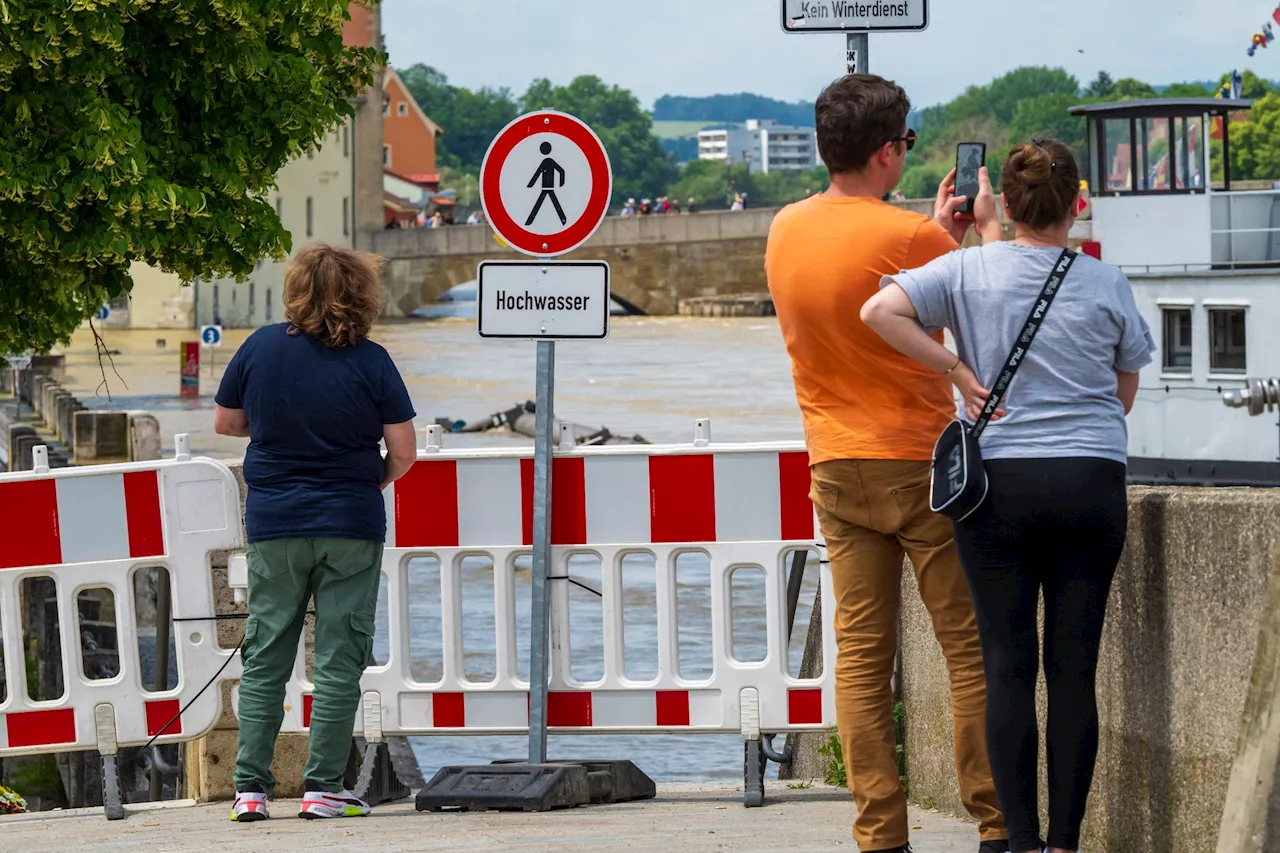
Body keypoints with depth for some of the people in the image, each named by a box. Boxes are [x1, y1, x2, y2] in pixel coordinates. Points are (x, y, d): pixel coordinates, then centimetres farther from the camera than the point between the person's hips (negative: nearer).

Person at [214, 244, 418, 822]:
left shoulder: (260, 347, -3)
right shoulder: (370, 362, -9)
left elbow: (226, 423, 9)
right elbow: (404, 451, -8)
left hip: (274, 524, 2)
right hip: (350, 527, -2)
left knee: (265, 659, 8)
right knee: (339, 660, 3)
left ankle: (250, 786, 3)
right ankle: (322, 787, 0)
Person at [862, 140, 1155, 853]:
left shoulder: (970, 269, -2)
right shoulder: (1106, 285, 1)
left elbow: (881, 312, -15)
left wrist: (959, 371, -6)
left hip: (998, 483, 0)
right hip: (1092, 484, 0)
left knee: (1008, 667, 2)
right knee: (1075, 671, 3)